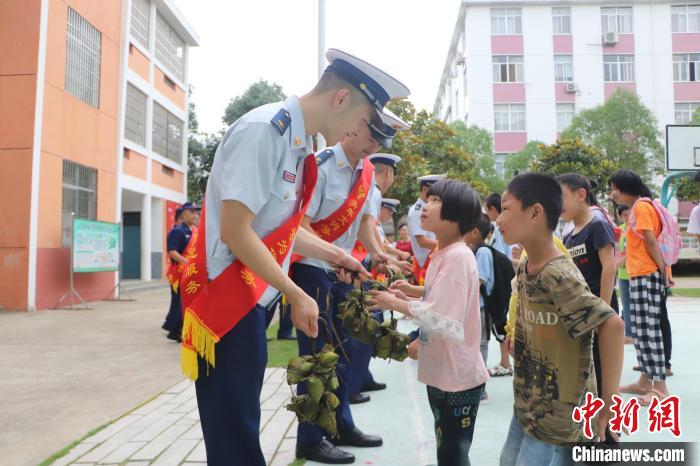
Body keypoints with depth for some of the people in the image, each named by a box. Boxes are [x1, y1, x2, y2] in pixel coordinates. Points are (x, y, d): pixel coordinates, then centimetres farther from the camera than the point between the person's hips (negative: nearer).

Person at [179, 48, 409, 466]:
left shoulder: (299, 143, 7)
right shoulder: (264, 131, -20)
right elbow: (235, 231, -24)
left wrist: (333, 255, 11)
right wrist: (296, 295, -19)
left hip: (251, 297, 9)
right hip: (226, 298, -9)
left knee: (242, 424, 21)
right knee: (233, 431, 4)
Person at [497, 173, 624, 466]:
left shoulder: (558, 276, -26)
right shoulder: (524, 269, 1)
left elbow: (612, 324, -32)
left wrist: (609, 400, -27)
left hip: (559, 417, -8)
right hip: (527, 405, 8)